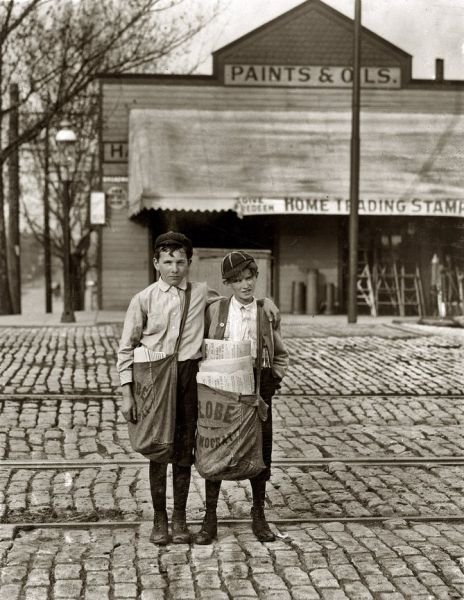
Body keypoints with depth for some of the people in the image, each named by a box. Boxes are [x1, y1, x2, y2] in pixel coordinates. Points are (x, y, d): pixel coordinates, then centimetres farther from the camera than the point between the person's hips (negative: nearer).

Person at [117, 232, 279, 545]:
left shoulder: (201, 293, 5)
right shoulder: (143, 300, 0)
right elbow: (127, 348, 3)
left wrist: (263, 299, 6)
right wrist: (127, 393, -2)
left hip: (189, 376, 2)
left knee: (185, 450, 6)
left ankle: (180, 517, 19)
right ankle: (159, 519, 17)